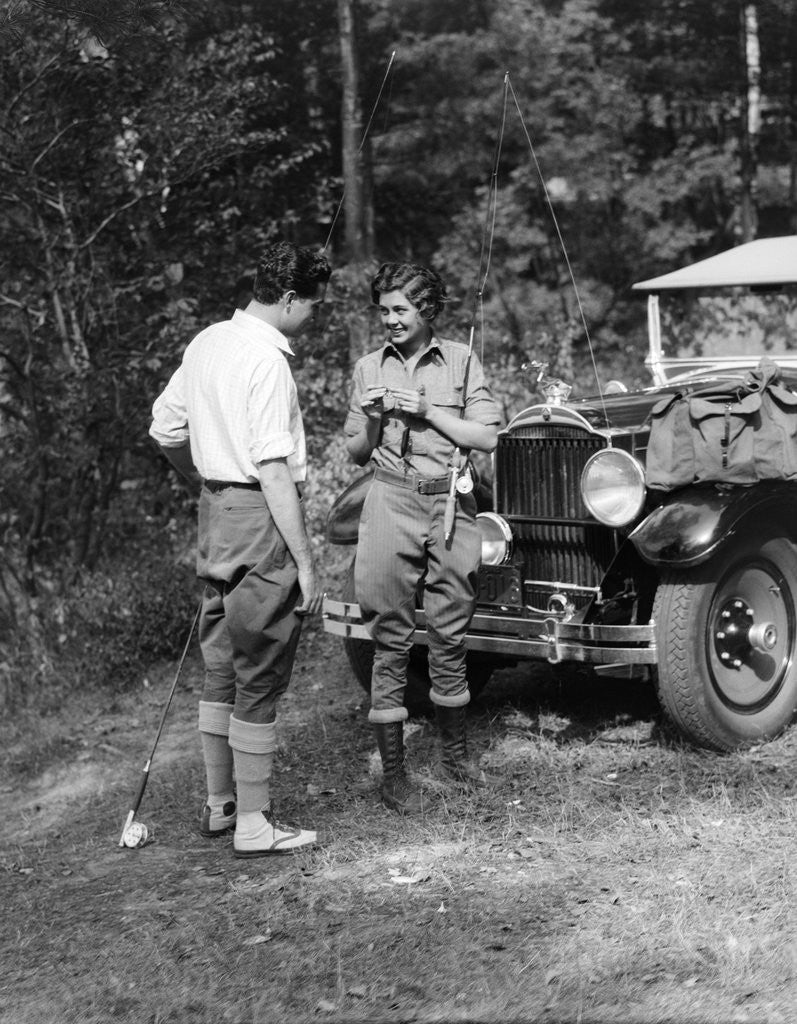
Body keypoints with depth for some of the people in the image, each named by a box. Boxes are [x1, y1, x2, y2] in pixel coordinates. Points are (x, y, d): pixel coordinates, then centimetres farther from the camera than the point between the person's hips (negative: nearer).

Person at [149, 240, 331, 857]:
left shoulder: (208, 342, 9)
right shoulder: (266, 360, -17)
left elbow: (165, 431, 16)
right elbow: (275, 469, -22)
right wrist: (306, 564, -20)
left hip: (215, 509, 9)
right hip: (261, 516, -9)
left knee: (221, 670, 17)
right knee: (260, 680, -1)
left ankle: (219, 804, 27)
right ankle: (253, 824, 6)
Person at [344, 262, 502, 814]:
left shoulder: (461, 360, 6)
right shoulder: (370, 368, 9)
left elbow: (487, 437, -1)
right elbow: (357, 453, 11)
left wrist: (428, 411, -9)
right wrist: (372, 417, -8)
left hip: (451, 504, 0)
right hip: (391, 504, 0)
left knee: (451, 634, 9)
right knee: (391, 639, -1)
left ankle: (456, 753, 25)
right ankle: (393, 771, 5)